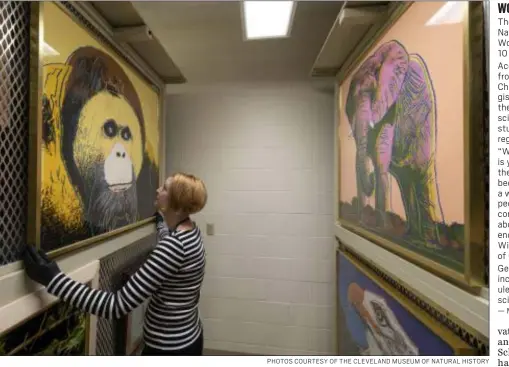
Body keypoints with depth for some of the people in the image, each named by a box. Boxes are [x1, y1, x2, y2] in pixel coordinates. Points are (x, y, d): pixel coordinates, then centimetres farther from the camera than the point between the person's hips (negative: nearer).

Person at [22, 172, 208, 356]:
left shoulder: (173, 245, -32)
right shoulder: (190, 231, -5)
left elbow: (118, 305, -29)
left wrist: (53, 279, -28)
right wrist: (161, 219, 38)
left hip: (169, 349, -7)